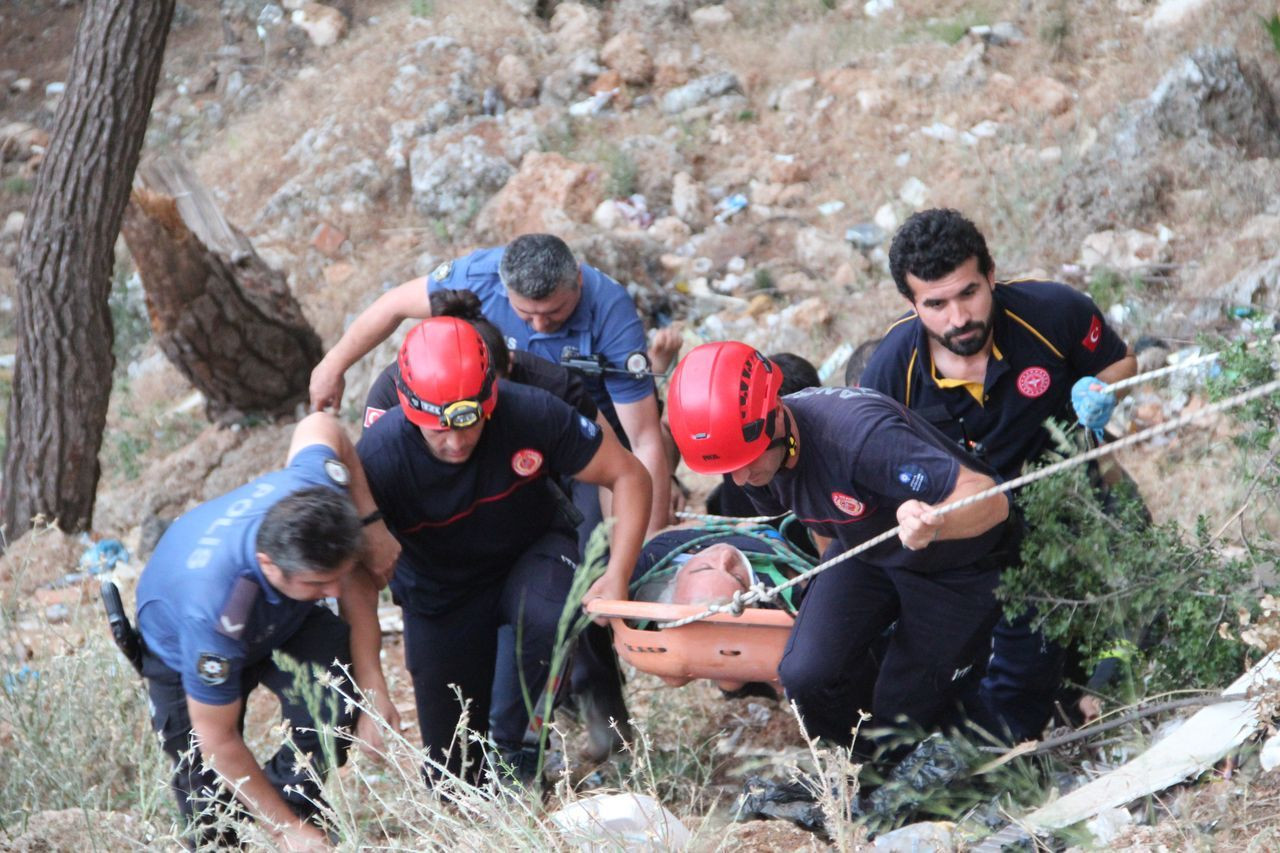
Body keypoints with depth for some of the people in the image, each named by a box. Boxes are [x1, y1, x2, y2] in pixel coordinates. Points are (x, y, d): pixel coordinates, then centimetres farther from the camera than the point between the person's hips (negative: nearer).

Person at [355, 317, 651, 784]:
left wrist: (617, 576, -31)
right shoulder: (379, 459, -31)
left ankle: (508, 742, -12)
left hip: (529, 555, 0)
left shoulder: (531, 414, -30)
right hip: (440, 595, 0)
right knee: (455, 780, 1)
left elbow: (629, 476, -19)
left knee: (551, 620, -38)